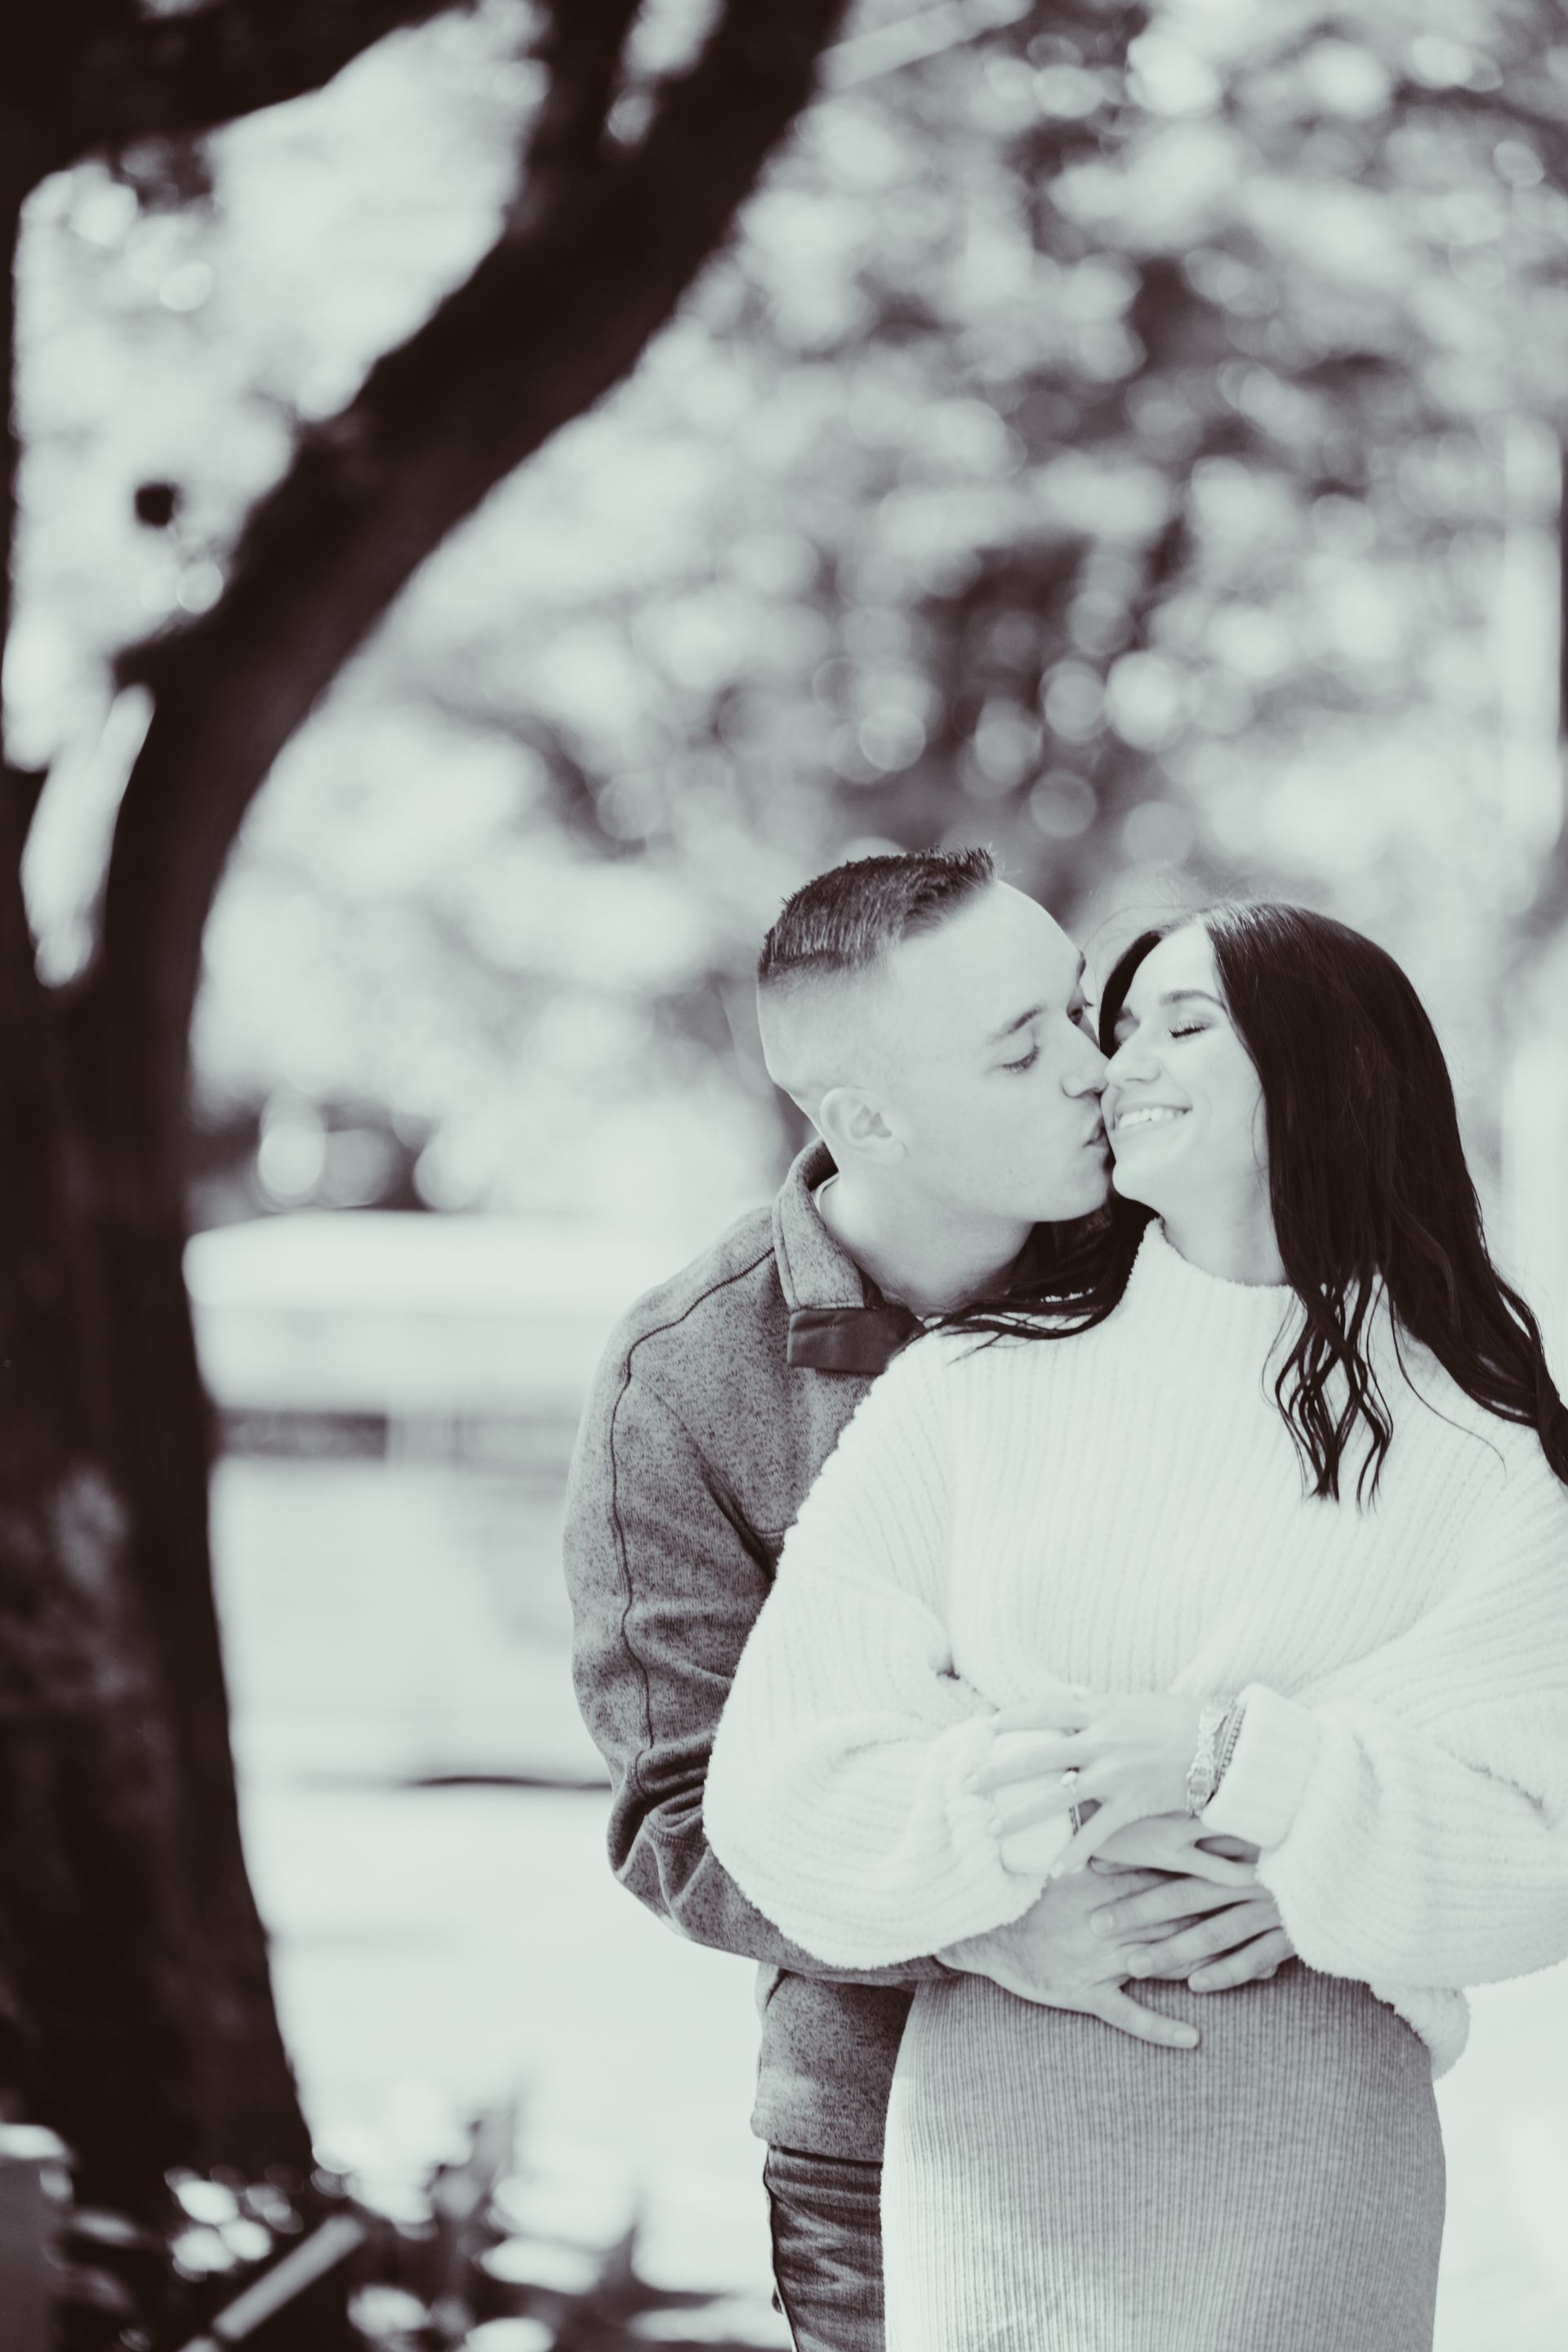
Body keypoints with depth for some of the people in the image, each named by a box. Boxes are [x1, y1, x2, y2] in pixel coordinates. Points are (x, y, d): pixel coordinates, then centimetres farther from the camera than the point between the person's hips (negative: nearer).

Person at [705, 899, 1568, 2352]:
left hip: (1320, 2145, -1)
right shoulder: (967, 1395, 5)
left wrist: (1225, 1760, -20)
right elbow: (783, 1789, -2)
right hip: (1001, 2134, 1)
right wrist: (985, 1811, -21)